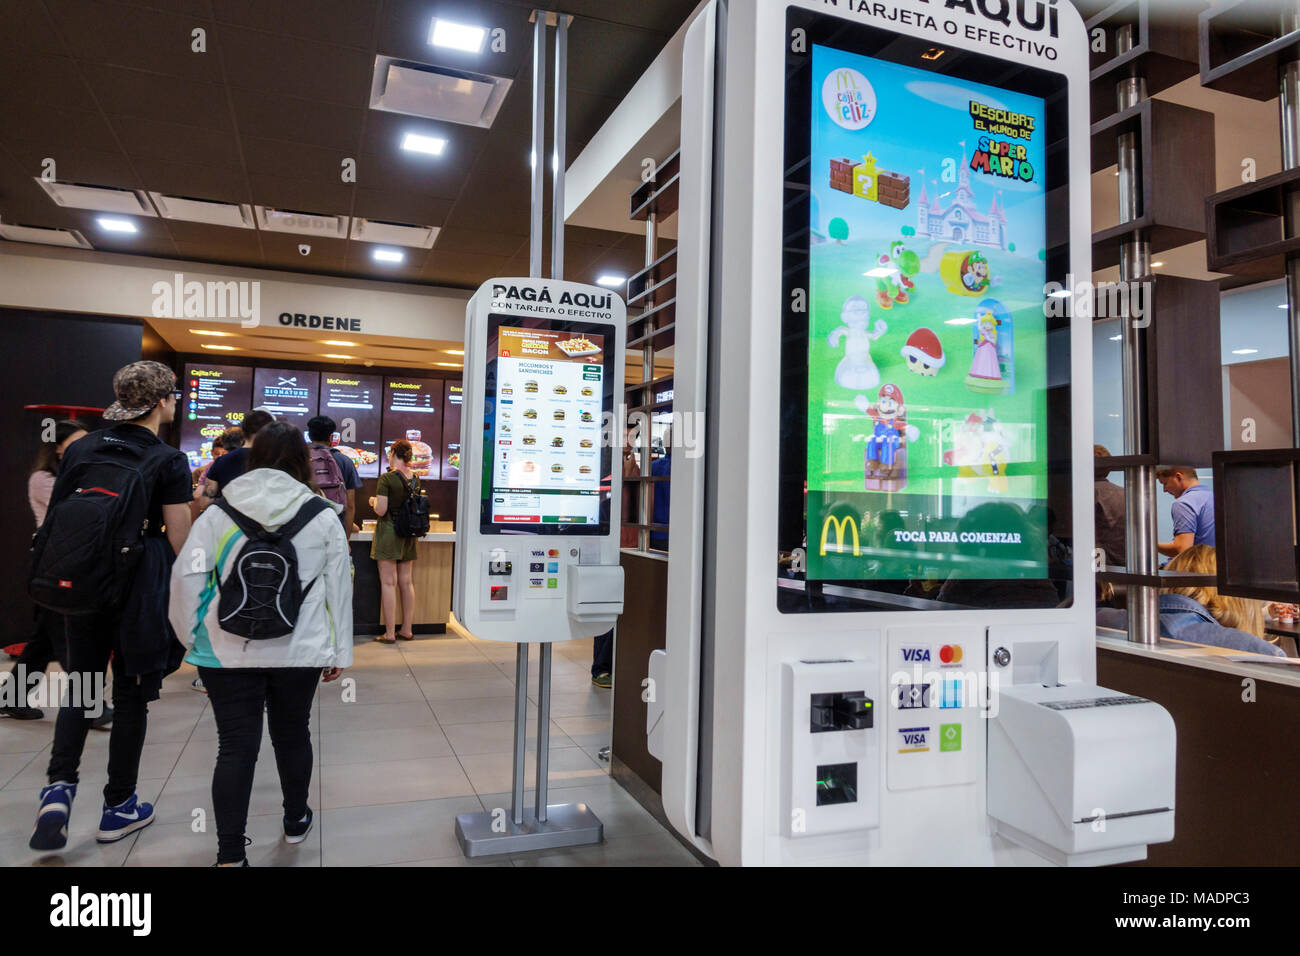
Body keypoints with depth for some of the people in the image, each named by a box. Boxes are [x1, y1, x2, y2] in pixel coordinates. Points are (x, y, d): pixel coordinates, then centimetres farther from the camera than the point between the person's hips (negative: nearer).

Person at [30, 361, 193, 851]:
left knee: (80, 683, 19)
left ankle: (59, 785, 1)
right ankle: (118, 806, 20)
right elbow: (179, 541, -12)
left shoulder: (80, 448, 4)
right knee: (131, 694, 9)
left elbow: (55, 518, 9)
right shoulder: (169, 461, -11)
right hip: (140, 586, -4)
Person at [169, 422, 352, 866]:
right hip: (300, 651, 1)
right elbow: (339, 588, 0)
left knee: (235, 747, 7)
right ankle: (296, 821, 38)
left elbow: (185, 577, -2)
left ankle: (230, 853, 9)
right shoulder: (323, 517, -2)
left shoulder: (218, 513, -1)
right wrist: (339, 652, 8)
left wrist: (191, 636, 10)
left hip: (228, 651, 0)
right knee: (292, 735, 19)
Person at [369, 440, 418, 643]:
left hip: (388, 533, -6)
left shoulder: (386, 478, -13)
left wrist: (374, 501, 5)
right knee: (407, 582, 11)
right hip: (408, 534, 6)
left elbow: (381, 510, -16)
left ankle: (389, 634, 1)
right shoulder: (415, 479, 5)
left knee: (388, 583, -2)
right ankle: (407, 630, 18)